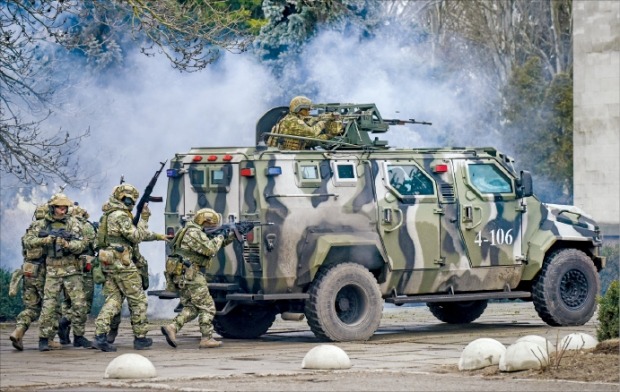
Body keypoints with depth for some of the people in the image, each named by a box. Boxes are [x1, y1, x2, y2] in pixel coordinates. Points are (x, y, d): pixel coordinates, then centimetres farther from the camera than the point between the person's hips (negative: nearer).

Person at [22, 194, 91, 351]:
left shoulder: (72, 222, 2)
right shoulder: (41, 224, 4)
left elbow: (80, 245, -6)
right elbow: (28, 241, -1)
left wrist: (67, 244, -24)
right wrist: (44, 240, -17)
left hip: (72, 270, 1)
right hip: (52, 271, -1)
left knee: (80, 303, -2)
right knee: (49, 305, -6)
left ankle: (78, 337, 11)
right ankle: (44, 339, 2)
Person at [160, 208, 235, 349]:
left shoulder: (197, 232, 20)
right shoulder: (194, 233, -13)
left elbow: (219, 244, 25)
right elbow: (210, 249, -21)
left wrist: (230, 237, 13)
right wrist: (219, 237, -5)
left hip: (181, 276, 10)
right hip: (189, 274, -10)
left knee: (192, 307, 12)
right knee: (207, 306, -3)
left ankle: (172, 327, -5)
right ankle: (207, 338, -4)